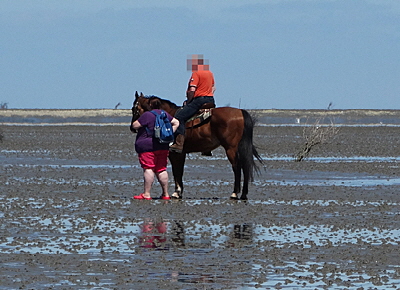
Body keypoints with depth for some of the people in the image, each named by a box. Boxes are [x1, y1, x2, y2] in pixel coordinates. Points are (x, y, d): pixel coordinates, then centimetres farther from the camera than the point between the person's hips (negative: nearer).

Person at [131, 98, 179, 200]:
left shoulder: (147, 115, -12)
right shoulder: (165, 115, 11)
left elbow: (135, 126, -12)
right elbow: (176, 123, 19)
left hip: (147, 146, -7)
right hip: (163, 146, 7)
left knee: (148, 169, -9)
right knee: (161, 170, 11)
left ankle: (147, 194, -12)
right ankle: (165, 193, 13)